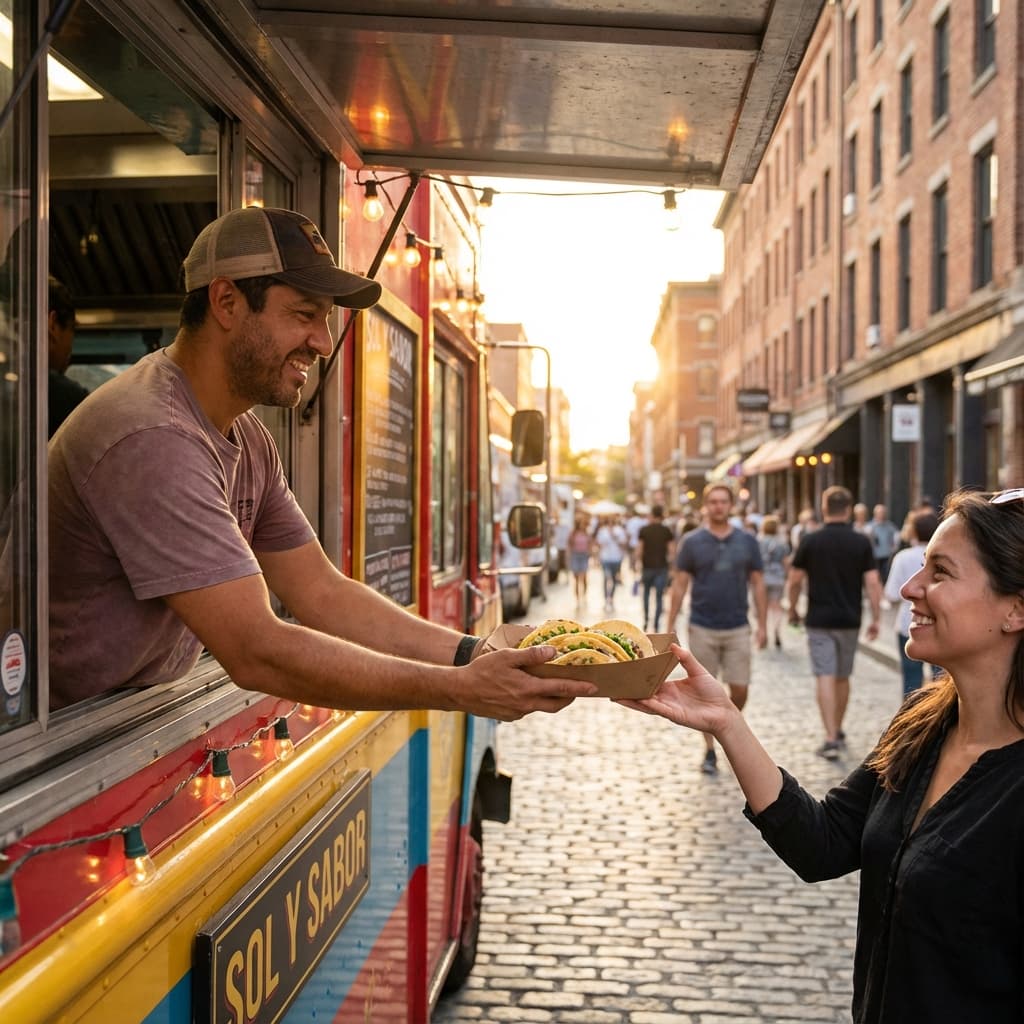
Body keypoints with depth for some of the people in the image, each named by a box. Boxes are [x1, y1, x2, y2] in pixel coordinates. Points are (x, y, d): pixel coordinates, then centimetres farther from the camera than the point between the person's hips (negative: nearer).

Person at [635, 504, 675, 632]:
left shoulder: (643, 530, -3)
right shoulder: (667, 531, -1)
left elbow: (639, 550, -6)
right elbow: (672, 552, -4)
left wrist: (639, 562, 10)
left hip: (647, 567, 0)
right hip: (662, 567, 0)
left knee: (646, 593, 19)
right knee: (659, 596, 5)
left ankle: (646, 621, 15)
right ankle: (656, 625, 1)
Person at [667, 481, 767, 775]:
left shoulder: (747, 541, 3)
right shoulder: (692, 542, -1)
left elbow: (757, 584, 7)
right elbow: (679, 585, 1)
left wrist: (762, 625, 2)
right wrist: (671, 626, -3)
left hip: (738, 629, 1)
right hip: (702, 629, -1)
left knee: (740, 689, 0)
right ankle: (710, 750, 16)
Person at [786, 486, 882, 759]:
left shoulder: (810, 541, -5)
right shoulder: (861, 542, -2)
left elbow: (794, 581, -1)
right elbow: (872, 583, -6)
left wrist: (793, 609, 14)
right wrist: (875, 618, 1)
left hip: (819, 620, -2)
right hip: (849, 620, 2)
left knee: (825, 678, -4)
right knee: (843, 678, 16)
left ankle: (831, 739, -14)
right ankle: (838, 732, 30)